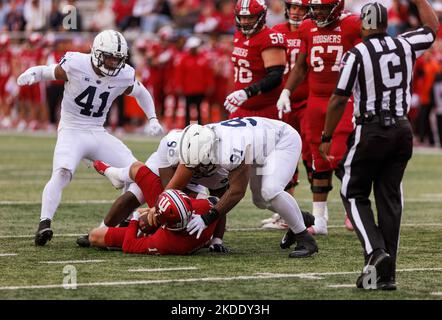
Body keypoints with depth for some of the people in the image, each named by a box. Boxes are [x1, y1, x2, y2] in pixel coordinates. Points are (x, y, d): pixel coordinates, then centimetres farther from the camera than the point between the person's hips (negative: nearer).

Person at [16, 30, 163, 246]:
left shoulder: (124, 75, -1)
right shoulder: (75, 65, -14)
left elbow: (141, 93, 20)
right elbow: (46, 72, -1)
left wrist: (152, 118, 12)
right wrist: (30, 75, -23)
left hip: (98, 133, 5)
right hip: (72, 131, -5)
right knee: (62, 173, -32)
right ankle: (44, 224, -34)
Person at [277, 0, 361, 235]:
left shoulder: (352, 26, -8)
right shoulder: (308, 28, 8)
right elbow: (301, 66, 18)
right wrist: (286, 91, 9)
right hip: (316, 100, 5)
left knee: (339, 158, -13)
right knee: (320, 161, 7)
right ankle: (319, 220, 13)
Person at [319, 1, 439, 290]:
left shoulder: (357, 54, -9)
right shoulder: (405, 46, 4)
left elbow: (339, 100, -7)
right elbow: (432, 27, 26)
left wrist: (326, 138, 3)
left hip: (372, 130, -4)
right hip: (402, 129, 5)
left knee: (354, 194, 10)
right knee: (390, 198, 8)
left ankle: (375, 251, -13)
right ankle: (387, 272, 7)